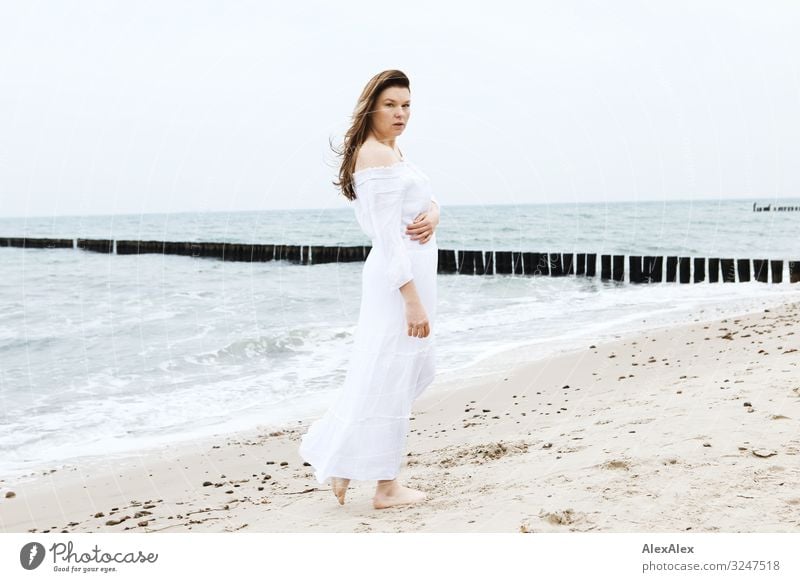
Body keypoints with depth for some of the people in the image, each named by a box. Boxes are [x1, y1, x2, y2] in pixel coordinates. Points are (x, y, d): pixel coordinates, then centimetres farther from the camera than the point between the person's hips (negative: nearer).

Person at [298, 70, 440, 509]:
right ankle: (386, 487, 13)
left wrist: (432, 215, -11)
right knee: (391, 377, 0)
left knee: (417, 369, 21)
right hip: (400, 275, -10)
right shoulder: (377, 154, -16)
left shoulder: (391, 151, 16)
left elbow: (426, 196, 14)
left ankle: (336, 451, 23)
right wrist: (412, 298, -23)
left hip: (410, 270, 10)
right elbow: (388, 235, -21)